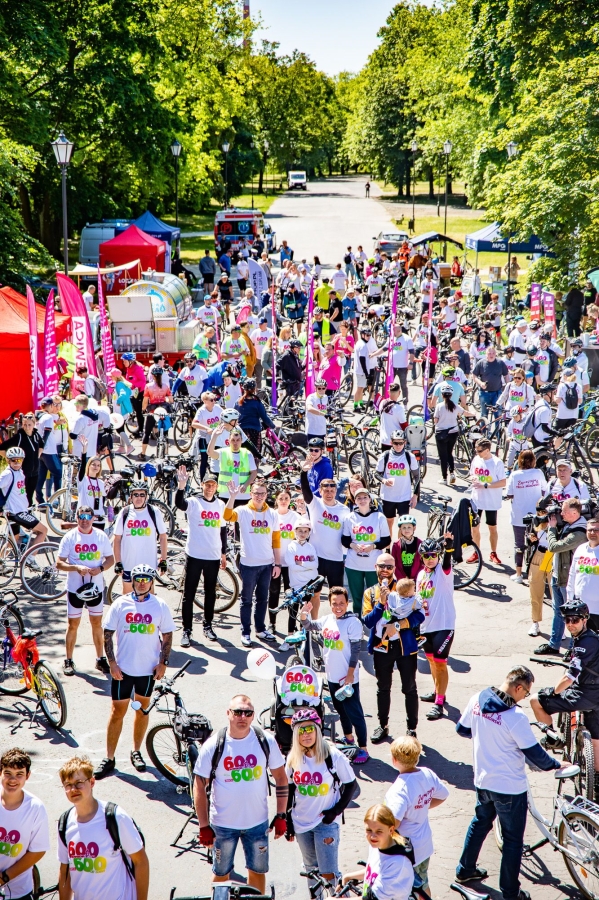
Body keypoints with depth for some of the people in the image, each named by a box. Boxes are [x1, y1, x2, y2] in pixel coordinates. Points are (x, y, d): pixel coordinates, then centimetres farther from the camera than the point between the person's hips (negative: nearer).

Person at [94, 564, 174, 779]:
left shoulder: (160, 606, -3)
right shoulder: (120, 604, -5)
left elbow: (167, 635, 3)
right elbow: (107, 633, -1)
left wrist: (163, 662, -4)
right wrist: (112, 662, -8)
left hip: (148, 669, 1)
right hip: (123, 668, -1)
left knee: (143, 709, 13)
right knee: (118, 711, 3)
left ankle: (136, 752, 30)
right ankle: (109, 759, 10)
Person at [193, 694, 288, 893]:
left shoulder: (265, 741, -7)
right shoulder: (213, 746, -12)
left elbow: (281, 777, 2)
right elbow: (199, 787, -7)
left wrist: (281, 816, 0)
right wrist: (203, 826, -8)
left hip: (258, 823, 1)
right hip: (223, 824, -1)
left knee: (258, 871, 15)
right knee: (221, 874, 13)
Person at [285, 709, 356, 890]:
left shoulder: (334, 756, -13)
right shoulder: (293, 758, 0)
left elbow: (351, 785, -4)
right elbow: (289, 790, 9)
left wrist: (336, 810, -12)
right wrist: (287, 821, 9)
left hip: (326, 822, -4)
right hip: (301, 823, 4)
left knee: (328, 873, -6)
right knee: (311, 869, 17)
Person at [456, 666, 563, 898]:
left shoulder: (476, 700, -8)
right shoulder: (516, 717, -27)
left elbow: (462, 729, 8)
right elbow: (534, 754, -19)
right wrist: (557, 765, -1)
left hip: (482, 781, 7)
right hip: (510, 788, -7)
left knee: (480, 822, 29)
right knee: (513, 840, 10)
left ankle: (465, 870, 43)